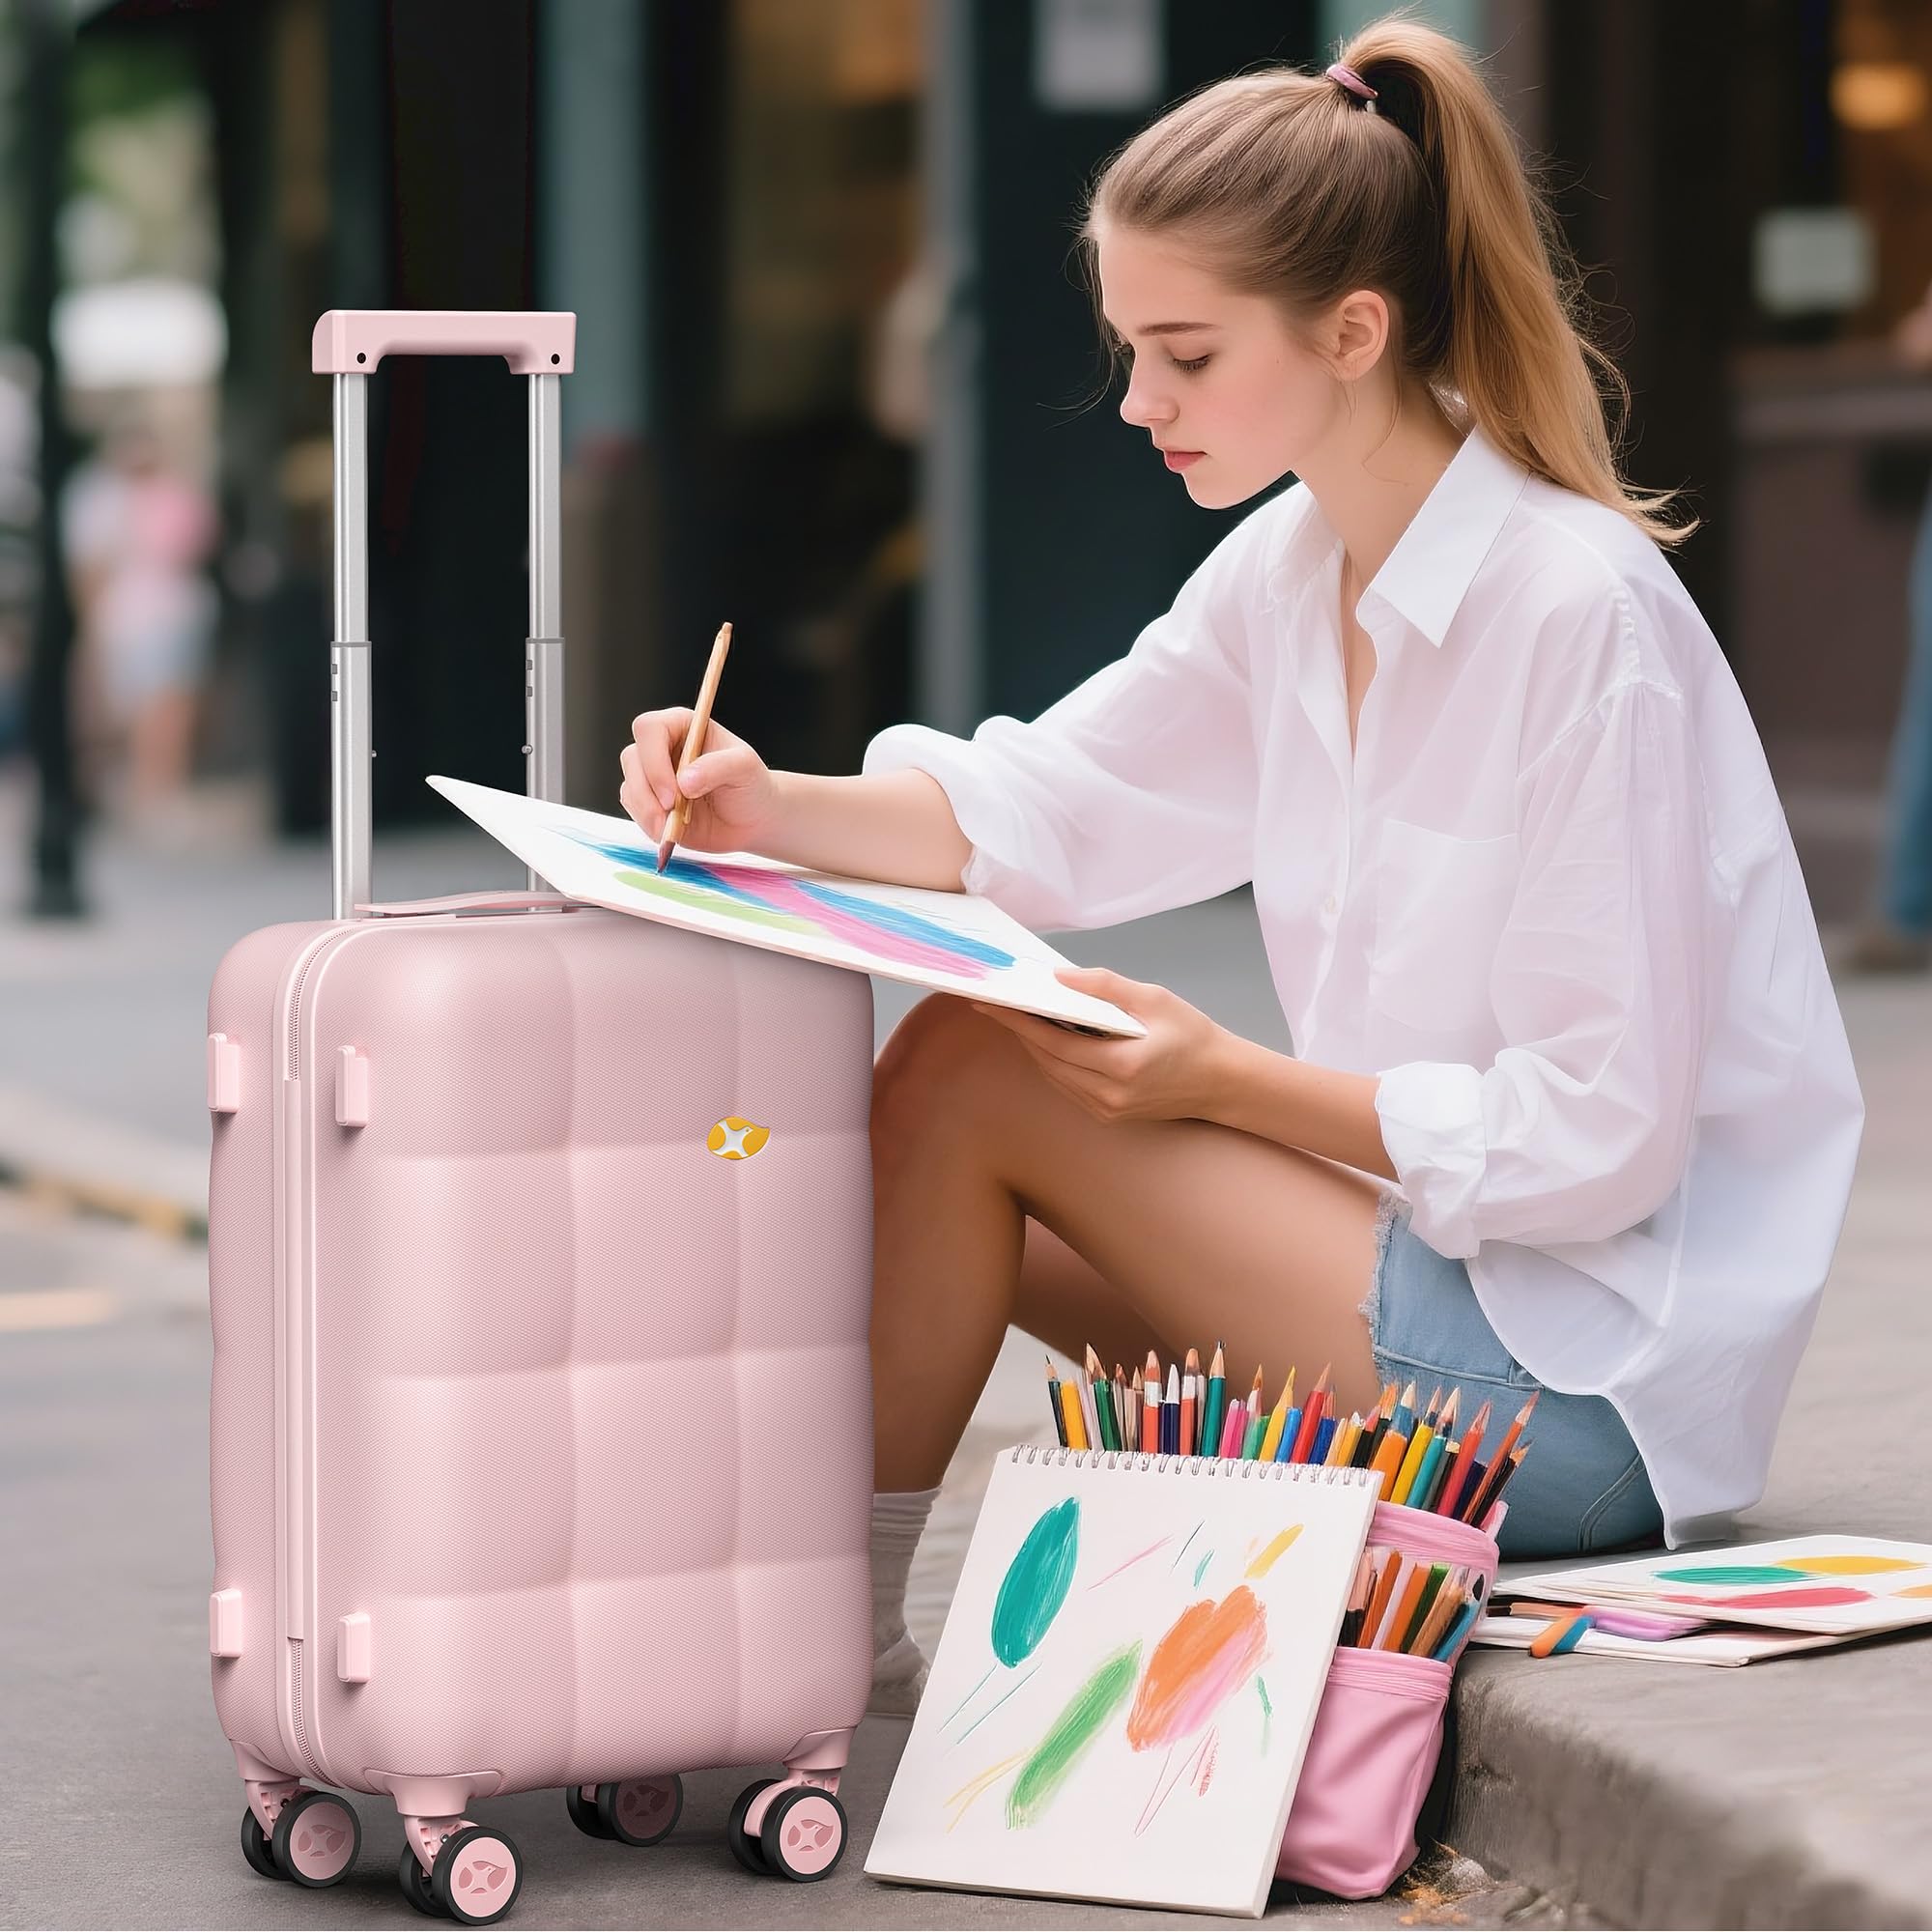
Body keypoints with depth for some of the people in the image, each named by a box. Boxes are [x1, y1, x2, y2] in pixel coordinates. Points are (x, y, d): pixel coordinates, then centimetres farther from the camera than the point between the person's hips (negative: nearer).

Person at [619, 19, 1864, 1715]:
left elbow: (1601, 1133, -21)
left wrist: (1227, 1080, -20)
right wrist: (774, 809, -10)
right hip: (1426, 1252, 9)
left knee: (965, 1079, -12)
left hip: (1599, 1382, -9)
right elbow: (1036, 806, 8)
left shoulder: (1581, 616, -20)